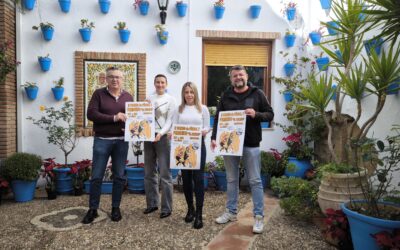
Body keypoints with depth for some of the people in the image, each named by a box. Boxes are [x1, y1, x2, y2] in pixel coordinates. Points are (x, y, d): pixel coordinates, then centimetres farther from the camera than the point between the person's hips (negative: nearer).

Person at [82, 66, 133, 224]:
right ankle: (93, 209, 19)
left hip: (122, 141, 2)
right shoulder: (99, 94, 1)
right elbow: (91, 114, -10)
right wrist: (113, 118, -18)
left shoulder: (128, 97, 9)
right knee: (96, 176, 4)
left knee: (119, 176, 8)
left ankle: (116, 208, 22)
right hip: (102, 140, -2)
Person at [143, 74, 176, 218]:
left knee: (165, 174, -4)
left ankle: (166, 207, 5)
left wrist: (161, 133, -22)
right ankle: (152, 203, 23)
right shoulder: (148, 99, 12)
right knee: (149, 173, 9)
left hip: (163, 137, -4)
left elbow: (170, 120, -6)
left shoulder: (170, 100, 2)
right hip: (148, 137, 4)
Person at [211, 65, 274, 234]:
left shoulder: (257, 94, 1)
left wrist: (256, 115, -19)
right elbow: (218, 118, 7)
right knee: (231, 179, 13)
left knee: (255, 181, 3)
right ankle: (231, 212, 27)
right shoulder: (226, 96, 7)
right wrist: (214, 137, -5)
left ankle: (259, 217, 13)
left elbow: (270, 115, 1)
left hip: (250, 144, -3)